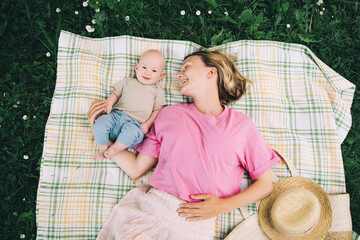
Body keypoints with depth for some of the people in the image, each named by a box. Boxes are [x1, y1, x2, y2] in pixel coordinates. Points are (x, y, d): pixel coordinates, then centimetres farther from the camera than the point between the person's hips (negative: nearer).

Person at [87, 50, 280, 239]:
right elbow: (135, 168, 12)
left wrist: (223, 206, -6)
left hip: (194, 223, -1)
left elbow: (265, 184, 8)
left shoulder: (241, 125, 7)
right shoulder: (169, 114, 15)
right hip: (147, 204, 2)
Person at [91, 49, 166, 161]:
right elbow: (115, 94, 24)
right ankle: (103, 150, -8)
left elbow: (157, 110, 11)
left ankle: (114, 149, -12)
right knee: (99, 123, -27)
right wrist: (108, 103, 2)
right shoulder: (128, 82, 24)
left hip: (135, 123, -3)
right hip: (116, 115, 3)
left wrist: (148, 124, -4)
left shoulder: (158, 91, 16)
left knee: (130, 131, -38)